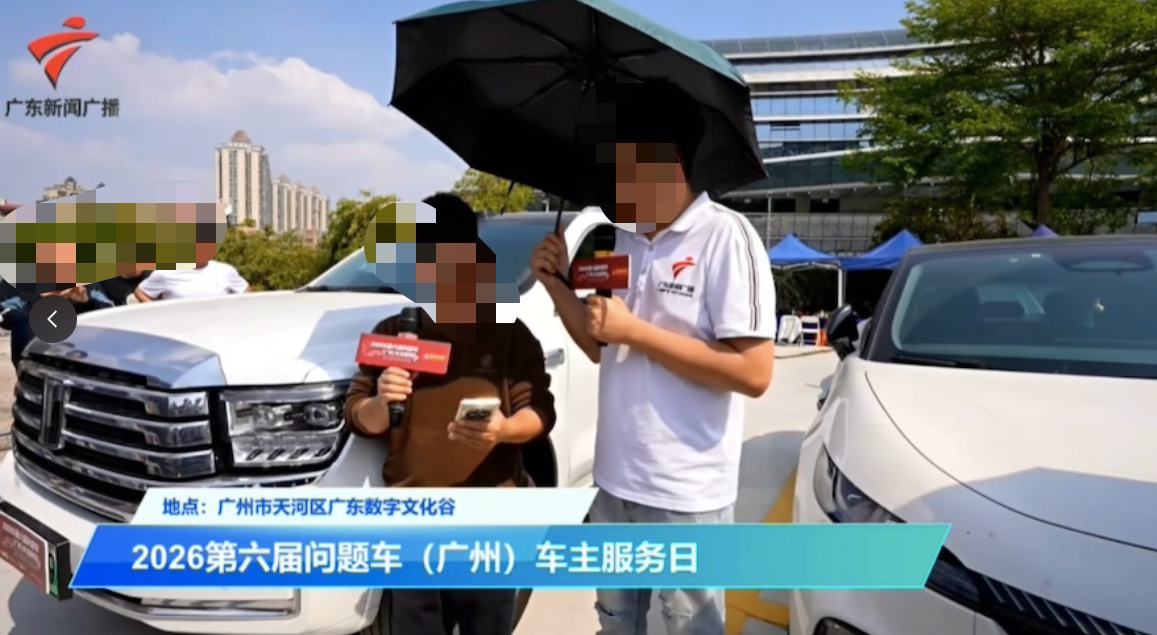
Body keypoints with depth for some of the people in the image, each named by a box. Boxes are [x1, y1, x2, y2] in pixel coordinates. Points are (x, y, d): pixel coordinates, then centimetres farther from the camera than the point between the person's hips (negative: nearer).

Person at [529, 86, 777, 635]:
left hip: (686, 494, -7)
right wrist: (558, 285, -3)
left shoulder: (724, 235, -16)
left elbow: (754, 373, -22)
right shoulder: (623, 239, 6)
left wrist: (634, 330, -21)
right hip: (615, 480, 7)